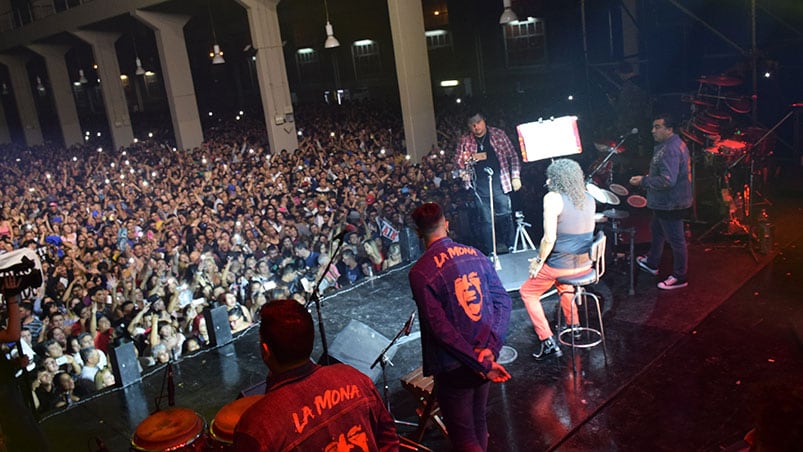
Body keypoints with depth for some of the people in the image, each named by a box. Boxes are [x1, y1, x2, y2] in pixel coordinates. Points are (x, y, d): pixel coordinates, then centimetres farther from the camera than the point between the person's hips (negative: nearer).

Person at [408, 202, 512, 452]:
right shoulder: (475, 254, 0)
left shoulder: (420, 272, -16)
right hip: (485, 357, 6)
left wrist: (480, 363, -16)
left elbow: (440, 327, -21)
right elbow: (503, 301, -3)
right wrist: (491, 347, -11)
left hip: (454, 366, -6)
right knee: (478, 422, 25)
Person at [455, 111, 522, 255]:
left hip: (499, 182, 0)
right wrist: (472, 157, -10)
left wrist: (515, 176, -2)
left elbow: (512, 155, 5)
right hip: (480, 185, 0)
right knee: (486, 220, 2)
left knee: (505, 216, 4)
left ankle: (511, 248, 16)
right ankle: (489, 253, 10)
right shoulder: (465, 140, 6)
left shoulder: (498, 134, 4)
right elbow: (458, 160, 7)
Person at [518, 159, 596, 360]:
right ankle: (574, 326, 44)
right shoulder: (589, 199, 4)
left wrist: (539, 261, -6)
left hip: (560, 264, -7)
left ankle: (548, 341, 8)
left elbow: (549, 239, -22)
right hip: (585, 264, 7)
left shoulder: (553, 198, -17)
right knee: (562, 281, 39)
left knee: (527, 292, 15)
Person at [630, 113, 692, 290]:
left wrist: (644, 181, -22)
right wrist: (648, 178, 10)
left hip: (671, 204, -11)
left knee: (676, 240, 1)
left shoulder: (670, 150, -26)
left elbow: (667, 181, -32)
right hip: (664, 202, 11)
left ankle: (679, 277, 14)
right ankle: (652, 263, 44)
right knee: (656, 230, 26)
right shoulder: (671, 144, 9)